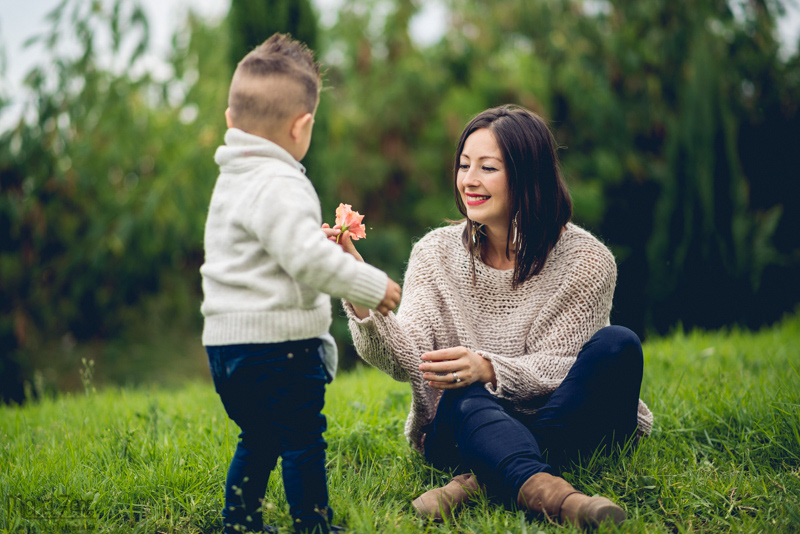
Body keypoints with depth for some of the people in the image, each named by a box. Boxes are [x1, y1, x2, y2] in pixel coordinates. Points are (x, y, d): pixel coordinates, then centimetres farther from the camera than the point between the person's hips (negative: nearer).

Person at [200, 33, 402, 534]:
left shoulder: (233, 180, 14)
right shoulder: (277, 184, -18)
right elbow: (306, 256, -24)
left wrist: (325, 245, 23)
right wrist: (371, 285, -15)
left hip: (227, 340, 10)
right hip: (276, 339, -10)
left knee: (259, 439, 20)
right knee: (302, 441, 0)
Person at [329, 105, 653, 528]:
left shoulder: (585, 260, -7)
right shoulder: (436, 253, 0)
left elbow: (556, 370, -12)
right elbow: (406, 360, -12)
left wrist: (487, 369, -32)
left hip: (561, 425, 0)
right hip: (463, 429, 0)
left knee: (617, 346, -27)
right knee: (467, 401, -33)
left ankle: (483, 481, -33)